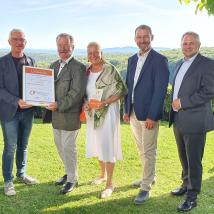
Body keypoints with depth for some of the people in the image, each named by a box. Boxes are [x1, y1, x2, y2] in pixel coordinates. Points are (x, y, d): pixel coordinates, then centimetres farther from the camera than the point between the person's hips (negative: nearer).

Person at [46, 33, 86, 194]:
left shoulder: (78, 67, -13)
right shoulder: (54, 65, 12)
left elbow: (77, 92, -19)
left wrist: (59, 105, -22)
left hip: (70, 115, -8)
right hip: (56, 114, 8)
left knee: (68, 147, 1)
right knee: (60, 145, 18)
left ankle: (72, 179, 19)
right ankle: (69, 172, 36)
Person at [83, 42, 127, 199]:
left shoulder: (110, 70, -12)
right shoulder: (87, 71, 6)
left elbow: (122, 91, -12)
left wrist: (105, 102, -21)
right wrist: (85, 103, -4)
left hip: (107, 113, -6)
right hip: (93, 113, 6)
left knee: (107, 146, -4)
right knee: (97, 145, 16)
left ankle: (109, 183, 6)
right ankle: (103, 175, 35)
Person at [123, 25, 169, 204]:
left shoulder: (159, 60, -10)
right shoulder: (132, 60, 12)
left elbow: (160, 90, -15)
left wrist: (152, 116, -19)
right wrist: (127, 110, 10)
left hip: (149, 114, -7)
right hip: (134, 113, 7)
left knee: (148, 151, 1)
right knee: (142, 149, 18)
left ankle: (146, 187, 13)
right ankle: (149, 176, 36)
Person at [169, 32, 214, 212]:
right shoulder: (180, 64, 15)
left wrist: (182, 102, -17)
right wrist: (174, 105, 9)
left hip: (194, 121, -7)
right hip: (178, 120, 7)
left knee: (194, 160, 1)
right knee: (184, 157, 20)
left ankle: (192, 197, 13)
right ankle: (186, 185, 37)